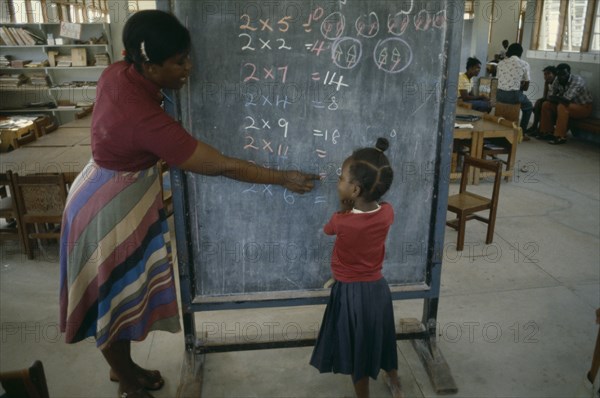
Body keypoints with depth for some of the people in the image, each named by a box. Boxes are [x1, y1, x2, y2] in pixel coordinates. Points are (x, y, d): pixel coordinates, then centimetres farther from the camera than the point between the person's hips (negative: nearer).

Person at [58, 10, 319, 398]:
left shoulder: (118, 74, -10)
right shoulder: (146, 119, -34)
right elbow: (222, 165, -28)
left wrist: (165, 88, 0)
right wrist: (283, 177, -18)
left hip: (126, 196, 9)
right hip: (110, 207, -9)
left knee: (127, 290, 23)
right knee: (114, 297, 13)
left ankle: (123, 366, 45)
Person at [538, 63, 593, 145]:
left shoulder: (577, 81, -28)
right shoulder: (557, 80, -7)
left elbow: (566, 99, -34)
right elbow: (551, 97, -7)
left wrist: (555, 98, -18)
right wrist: (559, 99, -25)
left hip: (584, 107, -7)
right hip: (569, 104, 7)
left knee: (562, 107, -34)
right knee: (546, 105, -6)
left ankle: (560, 137, -32)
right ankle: (548, 132, -2)